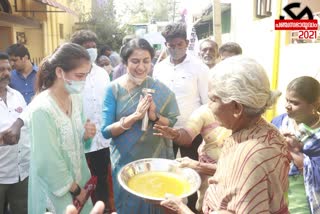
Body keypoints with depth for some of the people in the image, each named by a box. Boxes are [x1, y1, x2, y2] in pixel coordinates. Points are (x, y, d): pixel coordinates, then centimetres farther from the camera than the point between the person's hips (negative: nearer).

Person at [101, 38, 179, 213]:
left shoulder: (160, 90, -7)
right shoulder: (114, 89, -11)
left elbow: (172, 124, -4)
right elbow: (106, 131, -14)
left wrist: (154, 116, -23)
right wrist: (134, 116, -27)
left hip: (155, 160, 1)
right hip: (125, 162, -1)